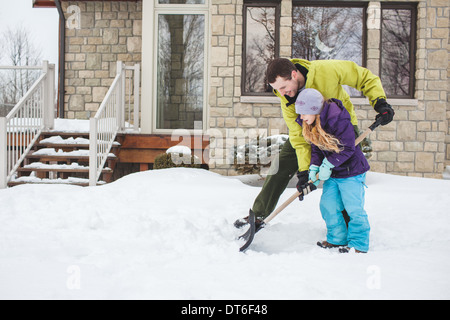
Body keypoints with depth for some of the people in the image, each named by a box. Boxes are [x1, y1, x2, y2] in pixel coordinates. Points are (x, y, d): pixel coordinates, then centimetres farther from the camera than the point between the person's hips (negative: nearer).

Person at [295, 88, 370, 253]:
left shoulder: (338, 119, -25)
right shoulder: (310, 125, -1)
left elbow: (347, 148, -22)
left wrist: (328, 164, -20)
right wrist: (314, 169, -7)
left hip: (351, 170, -8)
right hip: (332, 173, 8)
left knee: (353, 207, -5)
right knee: (328, 205, 7)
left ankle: (359, 244, 6)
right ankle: (337, 238, 22)